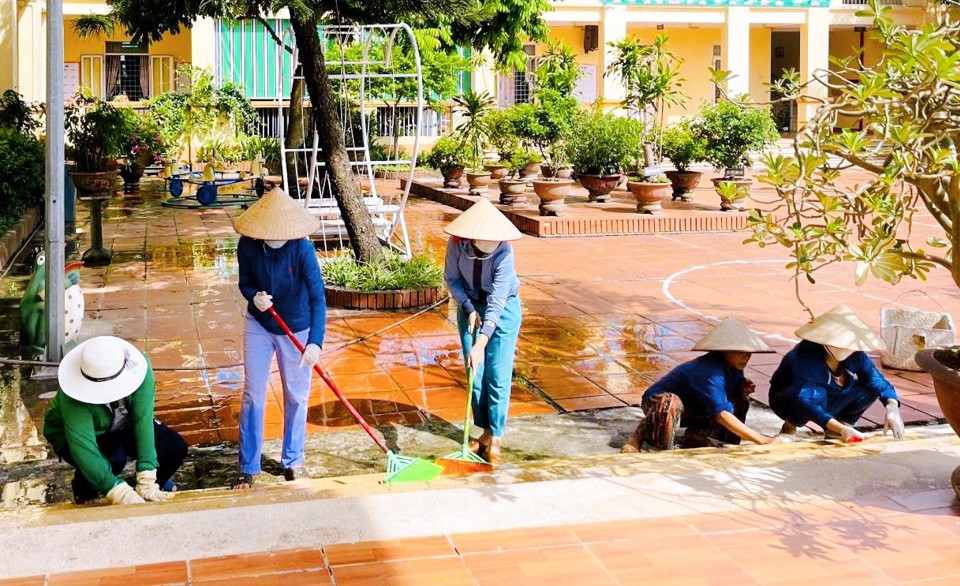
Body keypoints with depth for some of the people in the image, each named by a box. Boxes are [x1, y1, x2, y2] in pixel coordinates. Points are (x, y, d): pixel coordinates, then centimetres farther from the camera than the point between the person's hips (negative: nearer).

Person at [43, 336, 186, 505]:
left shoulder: (136, 369, -31)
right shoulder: (74, 396, -38)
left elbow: (143, 421, -33)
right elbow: (83, 449, -43)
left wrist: (147, 484, -37)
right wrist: (121, 493, -49)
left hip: (123, 426, 4)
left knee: (176, 448, -15)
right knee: (114, 458, -34)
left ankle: (149, 494, 13)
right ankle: (85, 494, -1)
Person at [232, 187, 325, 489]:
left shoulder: (302, 249, -27)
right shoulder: (248, 246, -18)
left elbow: (318, 297, -31)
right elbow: (245, 283, -3)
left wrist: (315, 342, -42)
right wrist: (254, 297, -28)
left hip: (296, 330, -2)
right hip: (258, 325, 2)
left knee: (296, 397, 11)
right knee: (253, 395, 3)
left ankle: (292, 461, 29)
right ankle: (248, 468, 12)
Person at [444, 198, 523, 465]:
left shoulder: (504, 251, -32)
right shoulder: (457, 243, -23)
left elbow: (496, 303, -36)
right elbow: (452, 278, -5)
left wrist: (481, 343, -42)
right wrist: (468, 309, -17)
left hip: (504, 308, -3)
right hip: (470, 306, 3)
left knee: (497, 375, -7)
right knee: (475, 373, 2)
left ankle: (495, 438, 2)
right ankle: (485, 432, 14)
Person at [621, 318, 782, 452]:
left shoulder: (732, 367, -8)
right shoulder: (709, 372, -34)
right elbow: (722, 414, -41)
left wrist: (742, 388, -15)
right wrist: (762, 440, -42)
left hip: (692, 408, 9)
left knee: (741, 400, -1)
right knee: (671, 403, -44)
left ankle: (697, 435, -2)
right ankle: (641, 434, -15)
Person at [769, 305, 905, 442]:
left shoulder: (855, 356, -16)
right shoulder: (806, 356, -35)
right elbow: (806, 402, -43)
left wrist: (892, 407, -38)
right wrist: (841, 429, -52)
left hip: (825, 405, 6)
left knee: (871, 388, -13)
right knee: (815, 394, -39)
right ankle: (791, 425, -11)